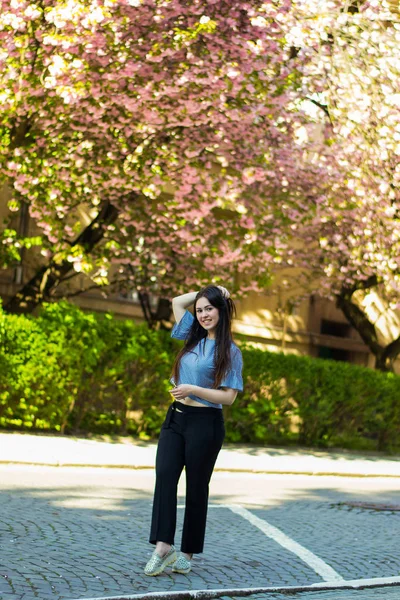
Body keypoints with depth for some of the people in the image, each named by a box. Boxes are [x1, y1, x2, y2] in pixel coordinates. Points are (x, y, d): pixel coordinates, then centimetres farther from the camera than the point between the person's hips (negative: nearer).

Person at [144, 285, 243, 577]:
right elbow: (177, 301, 21)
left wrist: (192, 390, -20)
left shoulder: (229, 352, -5)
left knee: (196, 486, 3)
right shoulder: (195, 338, 12)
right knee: (165, 475, -14)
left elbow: (228, 397, -11)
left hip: (205, 424, -5)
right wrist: (208, 290, 15)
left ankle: (188, 553, 12)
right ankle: (163, 546, -21)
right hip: (176, 418, 5)